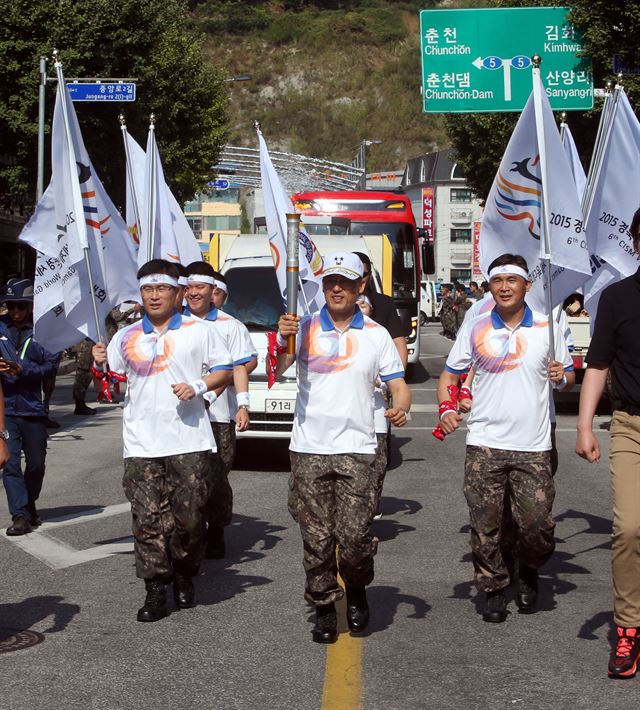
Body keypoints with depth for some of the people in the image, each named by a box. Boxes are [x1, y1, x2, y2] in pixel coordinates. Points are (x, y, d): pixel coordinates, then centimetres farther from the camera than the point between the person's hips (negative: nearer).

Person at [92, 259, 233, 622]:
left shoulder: (198, 331, 5)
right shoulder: (126, 337, 12)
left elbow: (225, 370, 6)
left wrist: (197, 386, -12)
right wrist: (100, 364, -7)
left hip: (189, 442, -2)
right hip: (142, 444, 2)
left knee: (191, 516, 1)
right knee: (148, 519, -2)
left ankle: (186, 577, 23)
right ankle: (156, 591, 4)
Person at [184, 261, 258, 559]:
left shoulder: (229, 325, 4)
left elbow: (240, 368, 2)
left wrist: (243, 405, -7)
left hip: (218, 415, -2)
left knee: (217, 479, -1)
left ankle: (216, 535, 12)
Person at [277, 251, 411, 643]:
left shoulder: (377, 335, 7)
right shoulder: (304, 328, 5)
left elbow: (399, 384, 6)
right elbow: (277, 371, -6)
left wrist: (401, 407, -16)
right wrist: (283, 341, -26)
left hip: (357, 449, 0)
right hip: (309, 449, 1)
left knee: (354, 535, -6)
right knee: (317, 537, 4)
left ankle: (357, 591, 22)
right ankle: (324, 608, 18)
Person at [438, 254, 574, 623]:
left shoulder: (547, 329, 5)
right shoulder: (474, 329, 5)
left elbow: (569, 376, 14)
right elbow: (450, 374, 11)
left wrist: (562, 376, -9)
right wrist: (446, 407, -7)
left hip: (533, 447, 0)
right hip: (484, 445, 0)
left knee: (538, 523, -4)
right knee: (486, 525, 1)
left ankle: (529, 572, 26)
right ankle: (494, 590, 18)